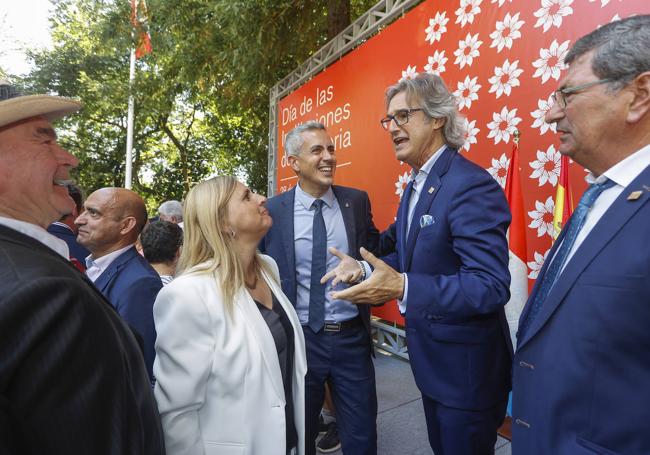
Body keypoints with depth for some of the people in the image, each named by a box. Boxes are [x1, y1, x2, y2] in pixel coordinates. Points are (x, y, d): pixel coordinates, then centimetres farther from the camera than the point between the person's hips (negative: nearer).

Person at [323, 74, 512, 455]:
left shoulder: (472, 185, -24)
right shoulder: (416, 185, 7)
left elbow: (491, 286, -30)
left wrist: (402, 287, -37)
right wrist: (364, 266, -3)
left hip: (466, 367, -9)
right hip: (431, 360, 9)